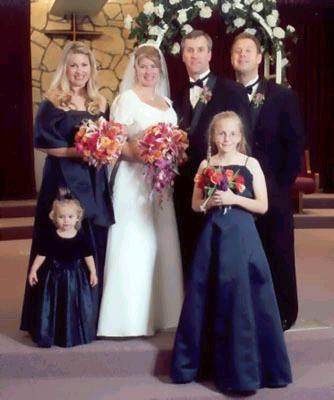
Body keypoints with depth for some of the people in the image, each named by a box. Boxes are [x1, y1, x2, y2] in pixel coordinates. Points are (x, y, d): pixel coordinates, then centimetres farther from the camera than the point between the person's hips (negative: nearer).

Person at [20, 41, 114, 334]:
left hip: (94, 183, 4)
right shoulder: (53, 102, -2)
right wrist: (76, 151, -18)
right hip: (63, 181, -4)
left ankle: (92, 314, 19)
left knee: (95, 246, 7)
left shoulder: (101, 103, 11)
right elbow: (43, 144, -7)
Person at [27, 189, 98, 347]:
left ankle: (74, 335, 23)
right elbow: (41, 255, -2)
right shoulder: (50, 237, -8)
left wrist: (93, 272, 3)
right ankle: (48, 336, 16)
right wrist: (33, 270, -5)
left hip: (76, 276, 1)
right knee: (52, 307, 4)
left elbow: (88, 256, 2)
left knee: (76, 307, 8)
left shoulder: (81, 237, -6)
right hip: (55, 276, -1)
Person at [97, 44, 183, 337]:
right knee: (134, 246, -7)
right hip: (134, 178, -7)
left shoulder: (166, 102, 17)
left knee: (160, 245, 8)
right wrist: (142, 154, -25)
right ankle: (131, 317, -1)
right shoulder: (128, 98, -3)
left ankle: (158, 312, 17)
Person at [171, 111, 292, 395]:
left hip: (241, 237, -2)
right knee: (207, 300, 7)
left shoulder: (251, 164, 0)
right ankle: (201, 362, 21)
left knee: (242, 299, -2)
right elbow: (195, 204, 11)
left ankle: (244, 369, 11)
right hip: (213, 237, 2)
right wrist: (209, 202, -10)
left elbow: (263, 206, -2)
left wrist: (234, 199, -14)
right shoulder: (206, 165, 7)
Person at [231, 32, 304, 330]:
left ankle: (282, 313, 21)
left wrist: (283, 183, -8)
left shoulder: (283, 96, 2)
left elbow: (295, 144, 0)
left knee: (278, 255, 7)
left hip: (272, 191, -1)